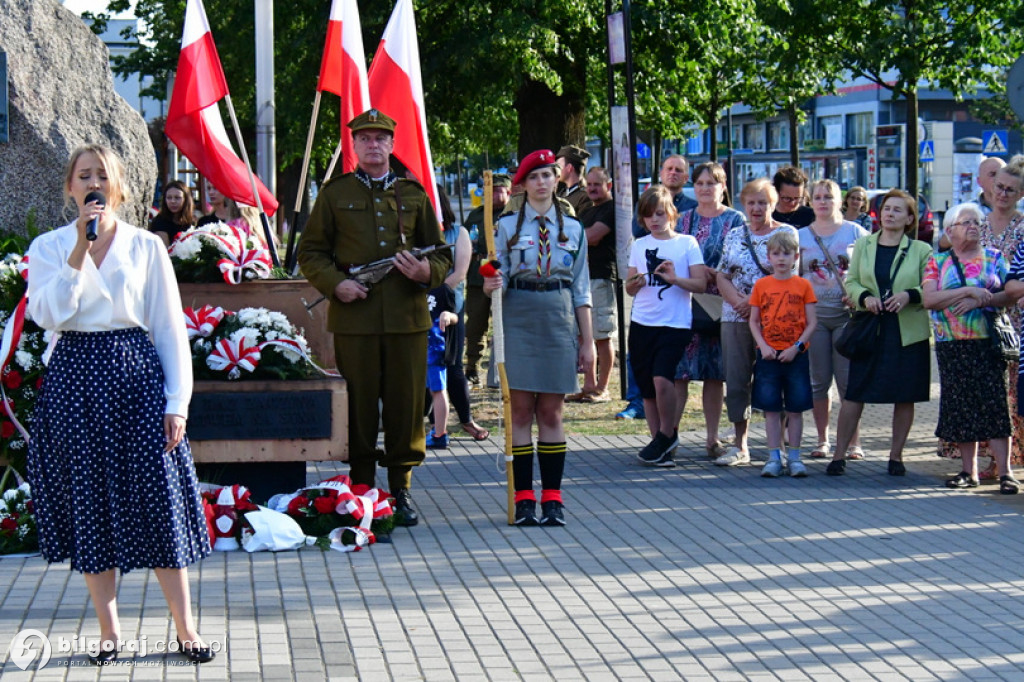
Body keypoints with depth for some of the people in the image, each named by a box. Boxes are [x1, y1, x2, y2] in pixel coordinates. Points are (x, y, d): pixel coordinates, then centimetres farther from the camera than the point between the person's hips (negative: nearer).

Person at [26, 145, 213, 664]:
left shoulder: (146, 247, 5)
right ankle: (108, 629, 14)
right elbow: (48, 314, -11)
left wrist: (177, 402, -1)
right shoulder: (49, 248, 6)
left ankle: (185, 627, 5)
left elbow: (170, 328, 5)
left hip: (136, 375, -1)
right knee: (88, 503, 3)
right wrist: (80, 250, -15)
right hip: (75, 380, 1)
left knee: (157, 499, -3)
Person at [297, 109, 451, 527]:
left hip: (408, 317, 1)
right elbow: (310, 252, 8)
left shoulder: (414, 194, 14)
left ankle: (401, 488, 13)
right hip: (354, 317, -1)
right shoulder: (334, 194, 9)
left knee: (407, 402, 2)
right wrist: (336, 284, -9)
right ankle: (361, 489, 11)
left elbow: (441, 254, 17)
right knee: (359, 404, 1)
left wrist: (427, 272, -6)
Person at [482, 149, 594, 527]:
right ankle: (524, 498, 3)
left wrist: (588, 340, 6)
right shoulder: (508, 226, 6)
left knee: (551, 412, 2)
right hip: (519, 319, -1)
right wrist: (491, 285, -19)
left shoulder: (572, 228, 10)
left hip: (558, 321, 1)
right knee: (522, 410, -1)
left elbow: (581, 289, 10)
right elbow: (500, 277, 6)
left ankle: (552, 497, 7)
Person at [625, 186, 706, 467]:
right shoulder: (639, 245, 12)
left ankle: (667, 434, 0)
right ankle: (661, 446, 17)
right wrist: (636, 282, -6)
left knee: (662, 378, -21)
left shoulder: (687, 243, 2)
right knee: (647, 389, 6)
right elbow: (629, 288, 16)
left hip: (675, 324, -4)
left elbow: (701, 283, -2)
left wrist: (675, 279, -17)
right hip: (642, 324, 4)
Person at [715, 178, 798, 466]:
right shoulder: (734, 237, 14)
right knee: (736, 381, 5)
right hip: (735, 319, 4)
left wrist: (756, 301, -16)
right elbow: (722, 276, 11)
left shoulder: (787, 234, 0)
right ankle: (739, 446, 13)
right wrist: (736, 299, -9)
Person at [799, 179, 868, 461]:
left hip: (846, 314, -2)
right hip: (813, 313, 2)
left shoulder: (855, 232, 5)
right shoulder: (801, 236, 11)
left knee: (848, 380, -4)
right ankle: (822, 441, 14)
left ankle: (854, 442, 2)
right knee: (818, 381, 5)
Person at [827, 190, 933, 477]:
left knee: (905, 397, 4)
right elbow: (851, 282, 9)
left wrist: (909, 296, -18)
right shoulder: (863, 245, 10)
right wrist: (865, 297, -11)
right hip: (869, 331, 1)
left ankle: (896, 455, 16)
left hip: (908, 333, -1)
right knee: (855, 394, -2)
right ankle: (839, 455, 3)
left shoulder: (921, 250, 4)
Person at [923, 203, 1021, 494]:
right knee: (961, 407, 3)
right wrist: (967, 290, -15)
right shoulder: (937, 262, 8)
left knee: (994, 403, -9)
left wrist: (979, 301, -16)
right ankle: (969, 471, 11)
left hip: (988, 342, -1)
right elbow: (929, 299, -6)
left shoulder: (994, 257, 8)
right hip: (951, 346, 1)